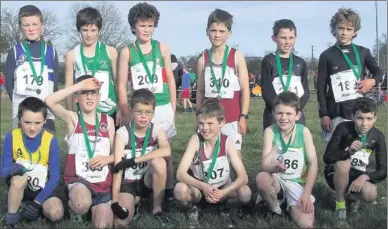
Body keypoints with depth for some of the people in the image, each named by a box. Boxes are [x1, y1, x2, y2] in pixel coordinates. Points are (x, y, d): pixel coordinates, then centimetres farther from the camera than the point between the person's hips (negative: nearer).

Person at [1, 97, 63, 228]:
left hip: (42, 187, 0)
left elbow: (54, 176, -13)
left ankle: (33, 204, 5)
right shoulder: (12, 136, -14)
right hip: (19, 186, 0)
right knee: (19, 179, -35)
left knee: (56, 214, -26)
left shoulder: (51, 140, -16)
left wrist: (37, 202, -21)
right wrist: (14, 168, -36)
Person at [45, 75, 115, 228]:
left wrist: (107, 158, -12)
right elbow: (49, 101, -20)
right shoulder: (72, 118, -1)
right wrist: (80, 85, -19)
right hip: (78, 179, -3)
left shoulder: (108, 121, 8)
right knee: (82, 205, -34)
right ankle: (74, 210, 2)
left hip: (102, 182, 3)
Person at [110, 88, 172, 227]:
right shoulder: (123, 133, -12)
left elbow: (167, 151, -29)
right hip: (127, 183, -1)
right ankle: (133, 201, 10)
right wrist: (115, 201, -28)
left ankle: (157, 208, -13)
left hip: (147, 180, 1)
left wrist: (134, 160, -31)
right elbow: (118, 167, -18)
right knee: (120, 222, -26)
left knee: (159, 162, -31)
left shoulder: (157, 130, -7)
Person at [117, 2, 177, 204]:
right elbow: (122, 86, 1)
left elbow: (170, 80, 8)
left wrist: (173, 110, 5)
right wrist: (126, 115, -3)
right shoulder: (127, 52, 1)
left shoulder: (162, 48, 3)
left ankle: (168, 192, 16)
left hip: (162, 108, 1)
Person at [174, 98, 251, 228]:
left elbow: (243, 177, -22)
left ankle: (225, 210, 6)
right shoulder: (196, 140, -20)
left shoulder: (227, 142, -18)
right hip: (198, 188, -1)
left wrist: (223, 192, -39)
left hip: (221, 190, 1)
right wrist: (203, 187, -43)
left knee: (245, 193, -28)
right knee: (180, 190, -34)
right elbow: (180, 174, -27)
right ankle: (192, 210, 2)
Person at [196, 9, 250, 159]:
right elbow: (200, 91, 10)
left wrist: (244, 116, -7)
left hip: (232, 118, -2)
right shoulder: (202, 59, 4)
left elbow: (245, 89, -3)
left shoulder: (237, 57, -3)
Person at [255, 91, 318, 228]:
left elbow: (313, 163, -9)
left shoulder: (304, 131, -9)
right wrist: (275, 168, -42)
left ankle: (291, 204, 9)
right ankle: (275, 210, -5)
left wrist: (306, 193, -16)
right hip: (277, 180, 1)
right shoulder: (270, 131, -10)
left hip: (298, 183, 0)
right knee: (261, 178, -36)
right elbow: (264, 165, -18)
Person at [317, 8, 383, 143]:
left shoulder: (363, 52, 7)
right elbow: (321, 88, 1)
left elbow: (379, 72, 19)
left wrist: (372, 81, -5)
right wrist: (323, 114, -5)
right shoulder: (326, 55, 1)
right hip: (336, 114, -2)